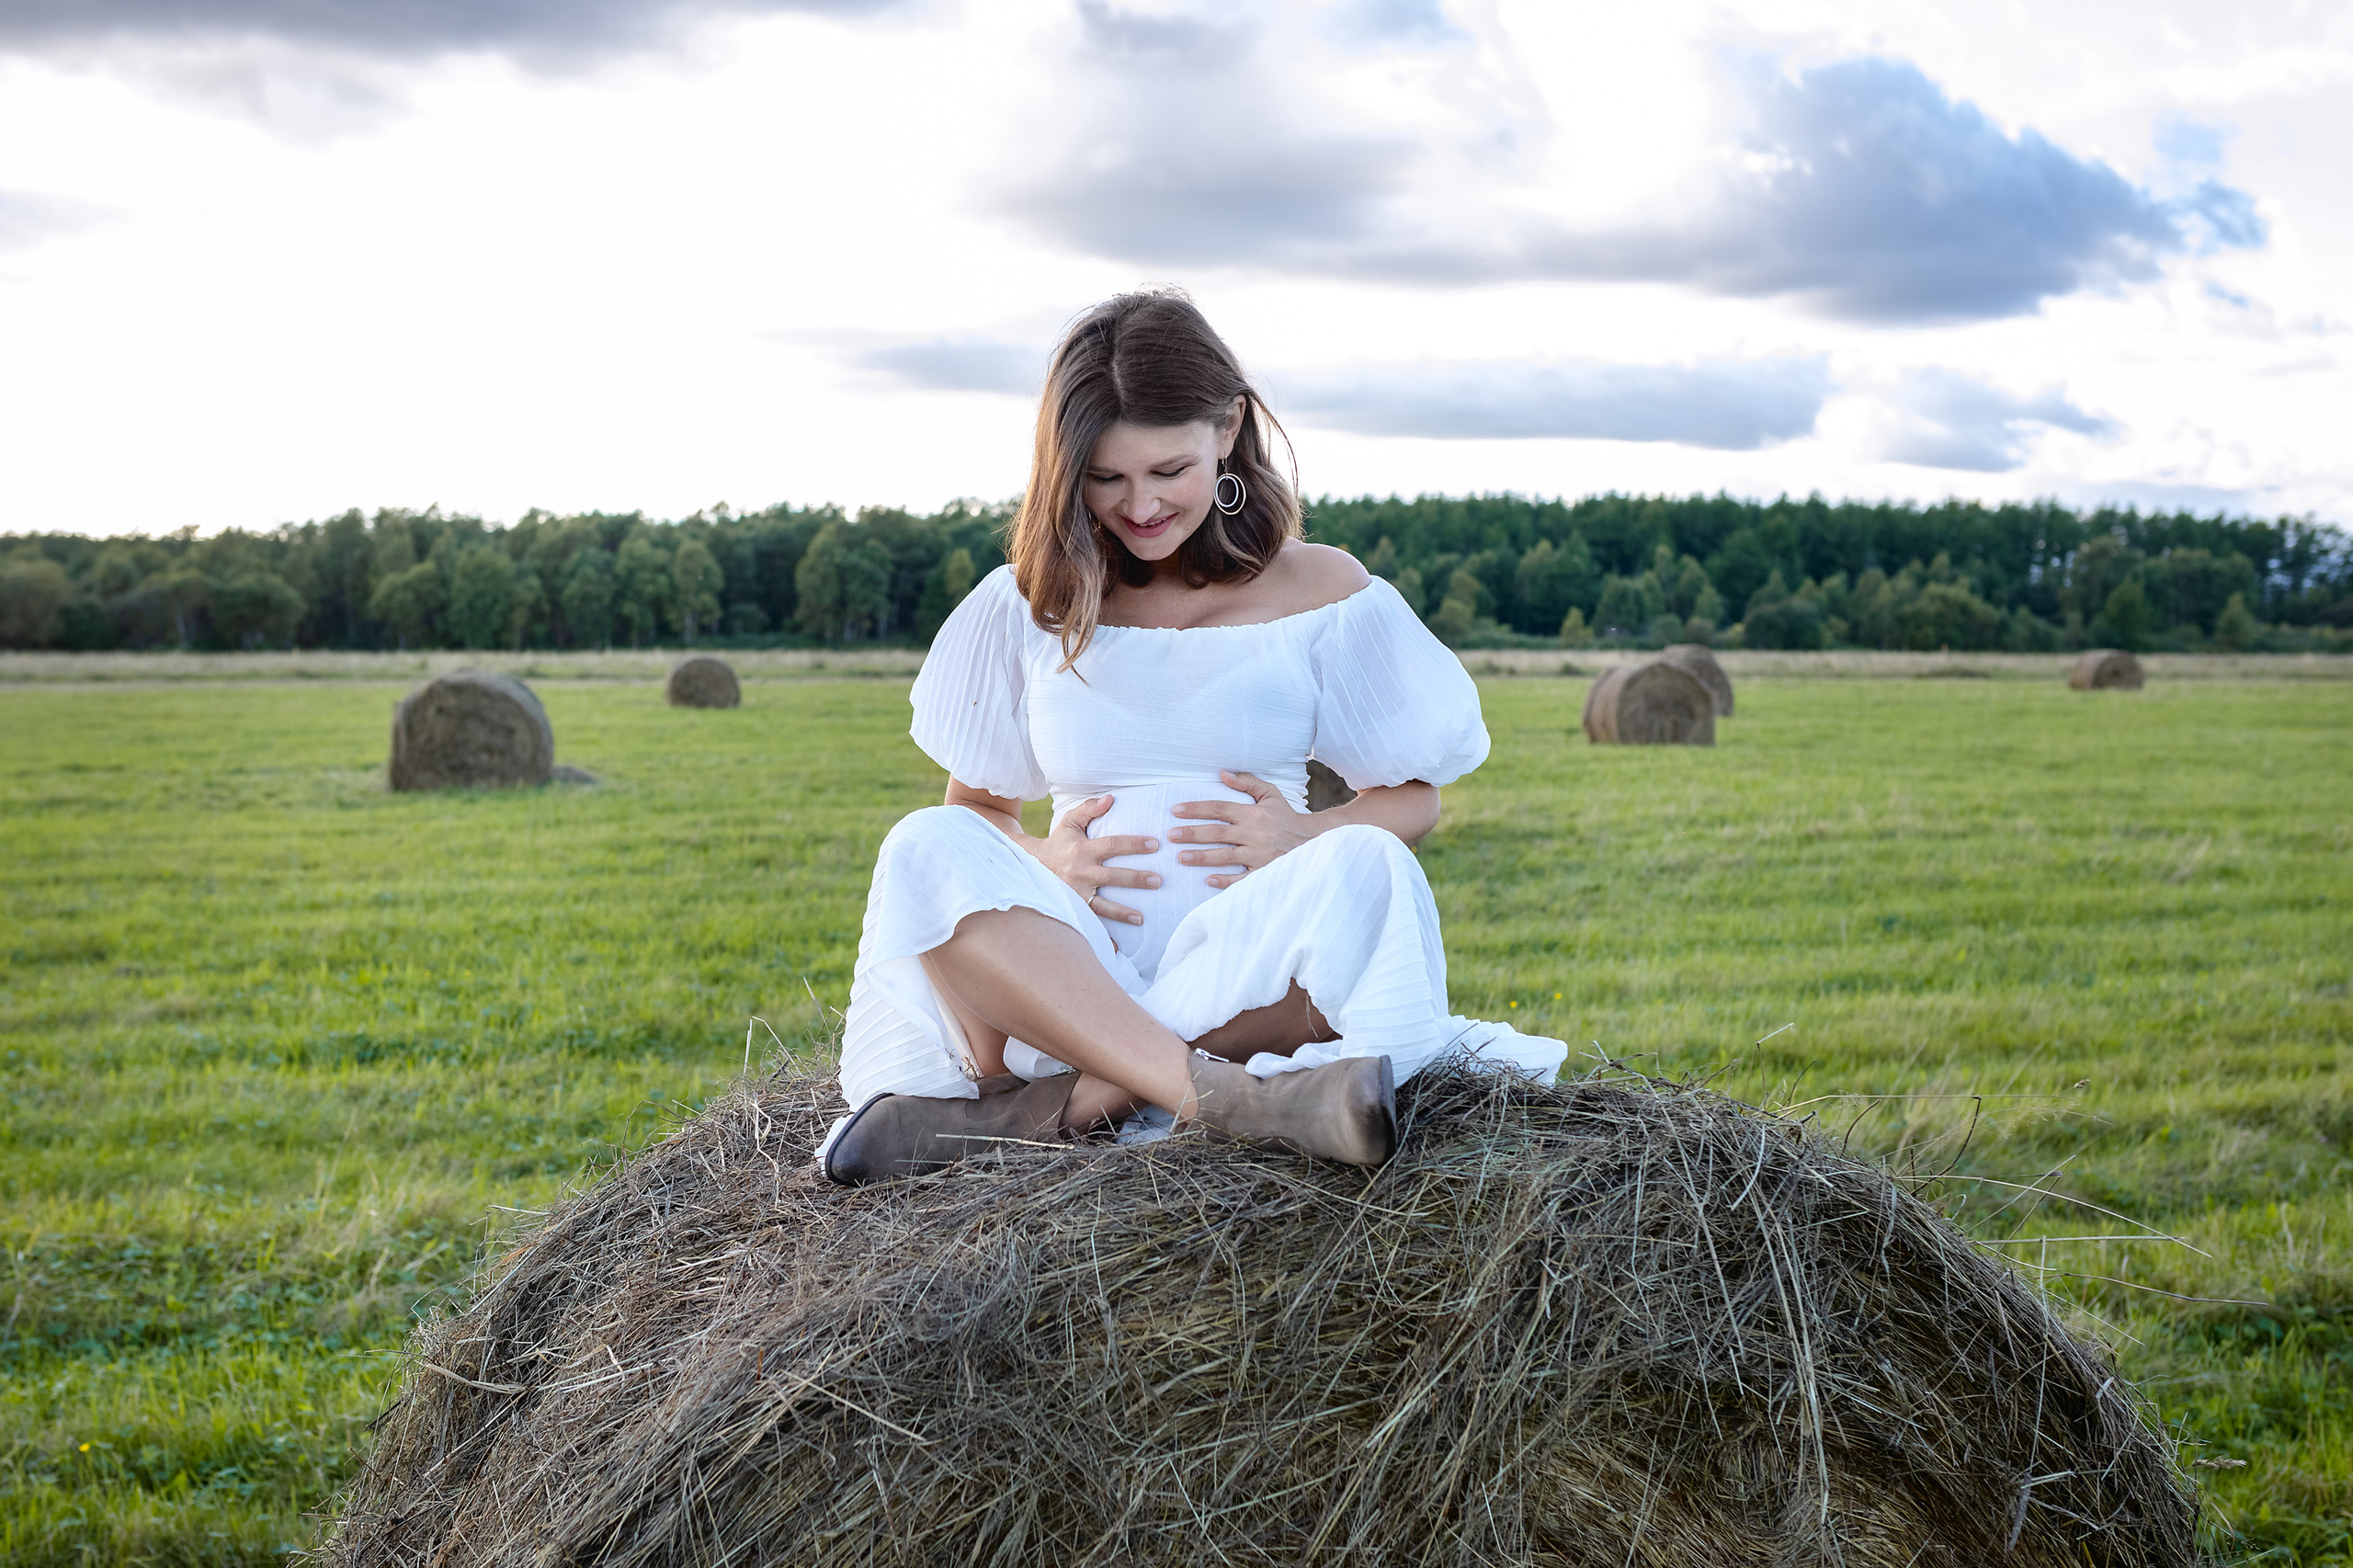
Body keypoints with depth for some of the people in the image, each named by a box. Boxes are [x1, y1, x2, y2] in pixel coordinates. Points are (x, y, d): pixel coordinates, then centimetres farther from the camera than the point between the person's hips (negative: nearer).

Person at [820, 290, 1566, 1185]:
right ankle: (1229, 1100, -43)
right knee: (926, 852, -29)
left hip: (1253, 980, 0)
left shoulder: (1321, 592, 9)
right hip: (1064, 971, 1)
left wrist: (1308, 837, -10)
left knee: (1369, 872, -32)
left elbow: (1416, 799, 12)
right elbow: (973, 807, 16)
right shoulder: (1033, 603, 12)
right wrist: (1045, 861, -8)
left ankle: (1055, 1108, -32)